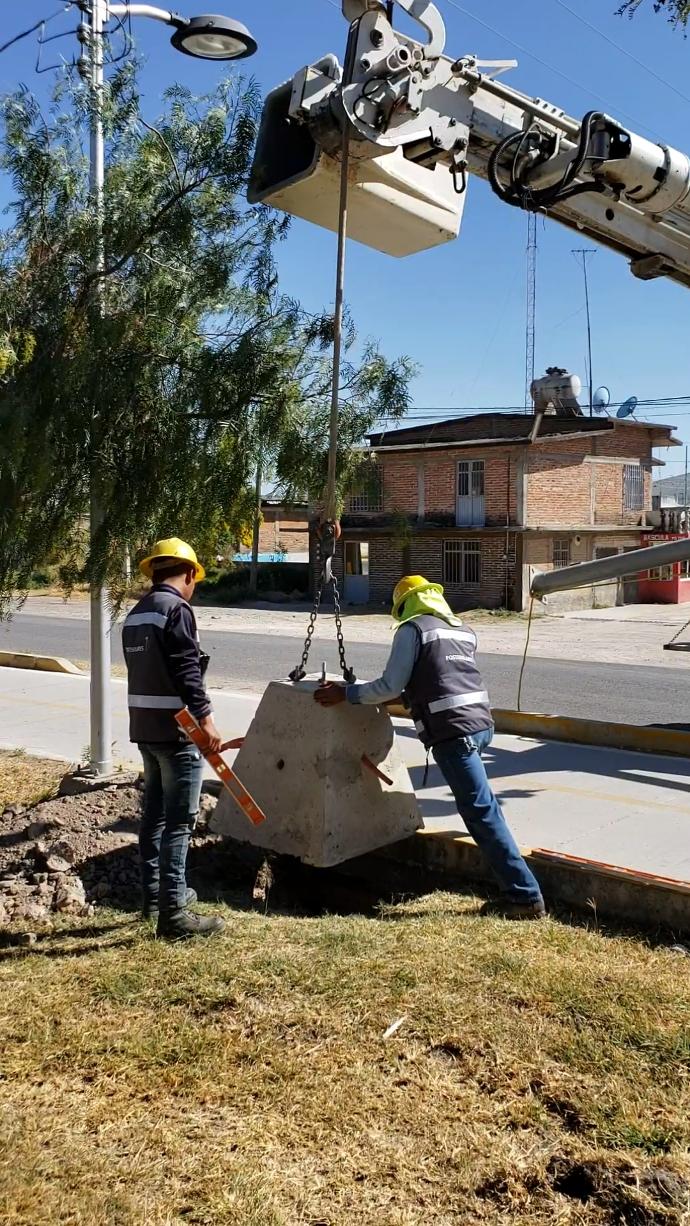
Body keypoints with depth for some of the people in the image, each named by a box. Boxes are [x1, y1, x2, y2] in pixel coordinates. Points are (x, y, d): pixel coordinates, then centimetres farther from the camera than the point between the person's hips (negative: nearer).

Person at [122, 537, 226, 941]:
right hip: (176, 729, -9)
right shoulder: (177, 609, -13)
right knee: (179, 821, -6)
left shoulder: (136, 613, 15)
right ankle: (173, 913, -3)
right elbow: (187, 670, -21)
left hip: (144, 727, 9)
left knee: (155, 813, 18)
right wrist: (205, 717, -23)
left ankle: (155, 895, 30)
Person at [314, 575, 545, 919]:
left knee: (482, 812, -5)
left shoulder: (412, 629, 0)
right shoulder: (462, 629, 22)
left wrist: (346, 693, 8)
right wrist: (405, 696, 39)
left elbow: (390, 686, -4)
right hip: (481, 722, 8)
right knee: (478, 807, 20)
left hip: (452, 732, -8)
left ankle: (527, 897, -2)